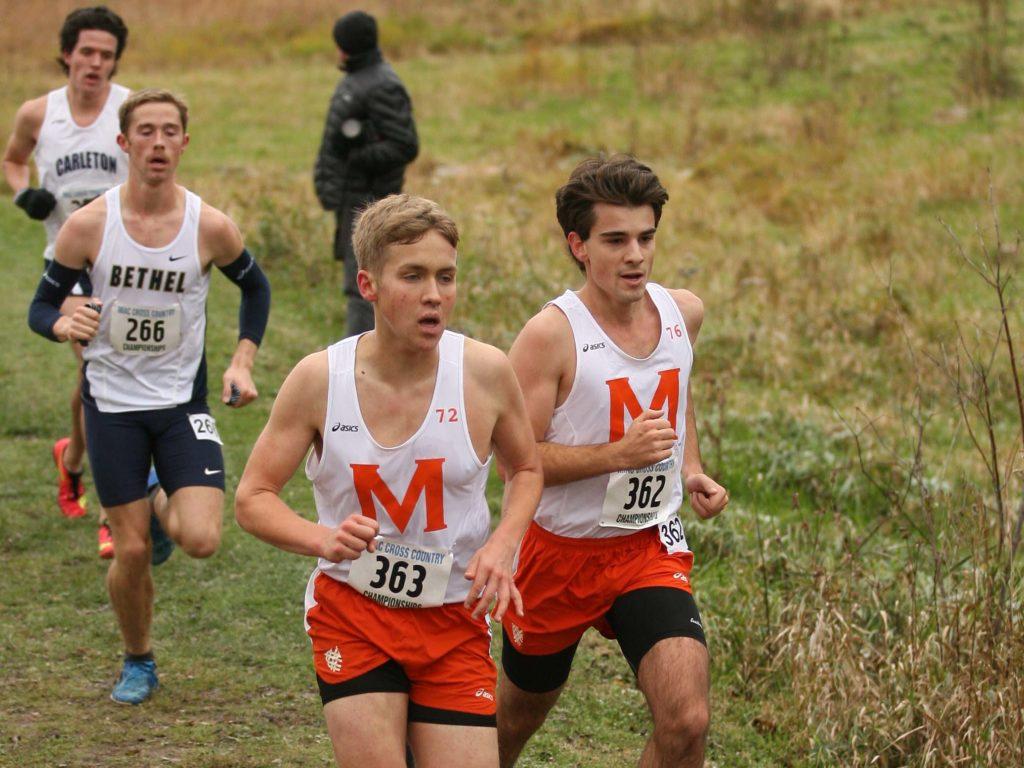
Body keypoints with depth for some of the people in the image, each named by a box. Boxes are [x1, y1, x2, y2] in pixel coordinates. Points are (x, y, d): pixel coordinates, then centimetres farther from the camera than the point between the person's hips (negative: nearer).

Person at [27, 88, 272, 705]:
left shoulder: (211, 227, -7)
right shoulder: (88, 225, -9)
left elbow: (256, 287, 12)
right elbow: (42, 306, -1)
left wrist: (243, 362, 2)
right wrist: (64, 325, -24)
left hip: (183, 402, 0)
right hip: (113, 404, 0)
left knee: (202, 541, -15)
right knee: (132, 551, 1)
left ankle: (163, 505, 22)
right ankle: (138, 661, 27)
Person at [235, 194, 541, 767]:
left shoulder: (485, 372, -9)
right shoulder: (320, 379, -10)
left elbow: (527, 468, 10)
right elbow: (253, 499, -3)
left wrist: (503, 545, -9)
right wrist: (324, 539, -22)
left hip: (454, 620, 1)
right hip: (351, 613, -1)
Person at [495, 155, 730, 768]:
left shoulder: (684, 312, -1)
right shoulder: (552, 333, -19)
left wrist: (691, 470, 7)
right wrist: (619, 453, -30)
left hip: (653, 547, 3)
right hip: (561, 550, -3)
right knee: (518, 716, 19)